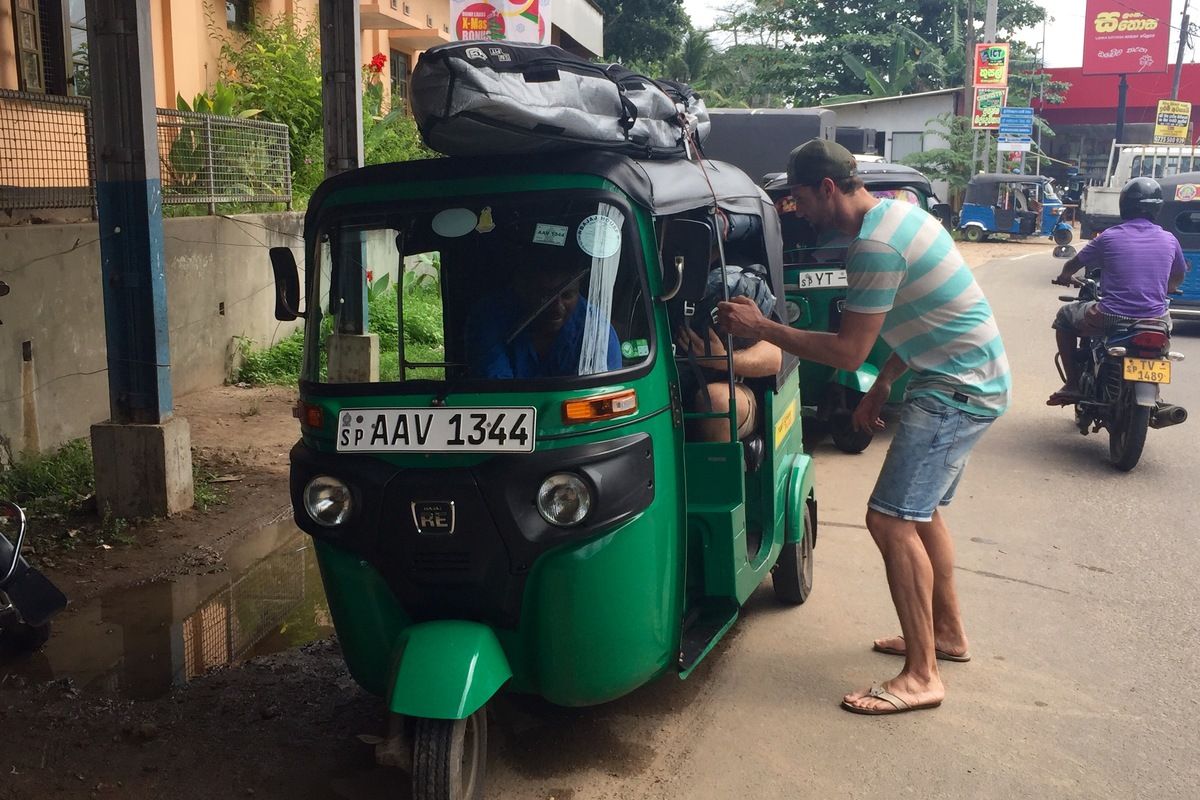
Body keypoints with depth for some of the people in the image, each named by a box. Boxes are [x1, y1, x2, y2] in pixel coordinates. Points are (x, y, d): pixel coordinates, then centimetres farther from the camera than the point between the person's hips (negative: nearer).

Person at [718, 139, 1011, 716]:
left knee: (891, 519, -11)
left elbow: (848, 352, -20)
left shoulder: (874, 245, -22)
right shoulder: (897, 214, 11)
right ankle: (947, 632, 36)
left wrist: (760, 328, -15)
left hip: (958, 389, -11)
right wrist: (882, 387, 20)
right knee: (919, 512, 20)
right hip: (967, 380, 11)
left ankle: (921, 677, -3)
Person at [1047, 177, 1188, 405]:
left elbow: (1072, 265, 12)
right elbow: (1179, 277, 23)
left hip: (1110, 319, -3)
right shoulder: (1169, 241, 4)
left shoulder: (1110, 237, -3)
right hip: (1155, 321, 3)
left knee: (1064, 316, 23)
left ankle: (1073, 385, 15)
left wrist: (1065, 277, 35)